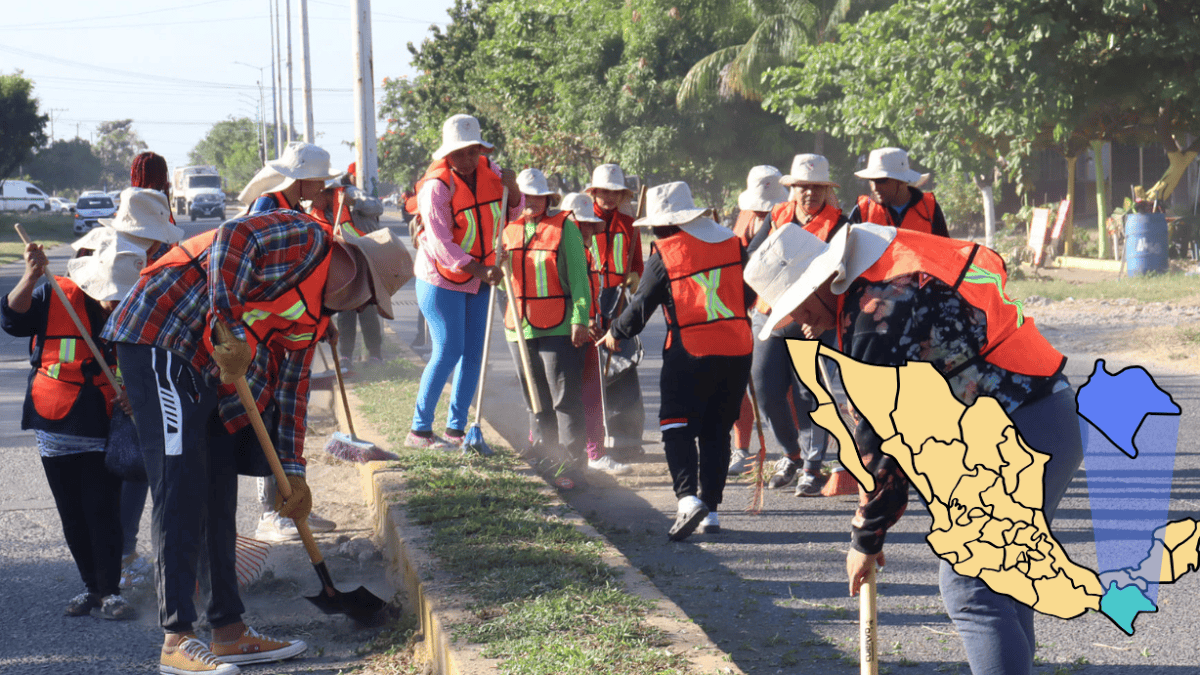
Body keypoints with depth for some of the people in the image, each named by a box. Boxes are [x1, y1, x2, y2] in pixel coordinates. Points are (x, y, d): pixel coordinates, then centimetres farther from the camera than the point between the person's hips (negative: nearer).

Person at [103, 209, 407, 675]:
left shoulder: (316, 312, 17)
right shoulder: (306, 240, -11)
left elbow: (292, 386, 20)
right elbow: (231, 241, -27)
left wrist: (292, 472, 18)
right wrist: (231, 330, -28)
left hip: (209, 368, 10)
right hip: (160, 335, -10)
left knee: (218, 495, 10)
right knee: (180, 486, -12)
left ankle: (229, 631, 17)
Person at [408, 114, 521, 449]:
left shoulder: (489, 171, 0)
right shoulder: (437, 187, -19)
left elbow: (513, 215, 10)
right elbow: (440, 245, -25)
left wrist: (512, 188, -11)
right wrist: (480, 270, -31)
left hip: (478, 279, 7)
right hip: (441, 280, -6)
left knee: (473, 353, 6)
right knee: (448, 352, -8)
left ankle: (456, 429, 14)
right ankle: (419, 430, 1)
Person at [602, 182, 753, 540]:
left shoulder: (664, 255, -5)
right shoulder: (732, 242, 7)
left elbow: (641, 305, 2)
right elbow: (749, 294, 15)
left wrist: (616, 333, 18)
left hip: (689, 353, -4)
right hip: (737, 349, 4)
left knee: (677, 427, 1)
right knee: (716, 431, 13)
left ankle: (688, 497, -19)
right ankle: (711, 509, 11)